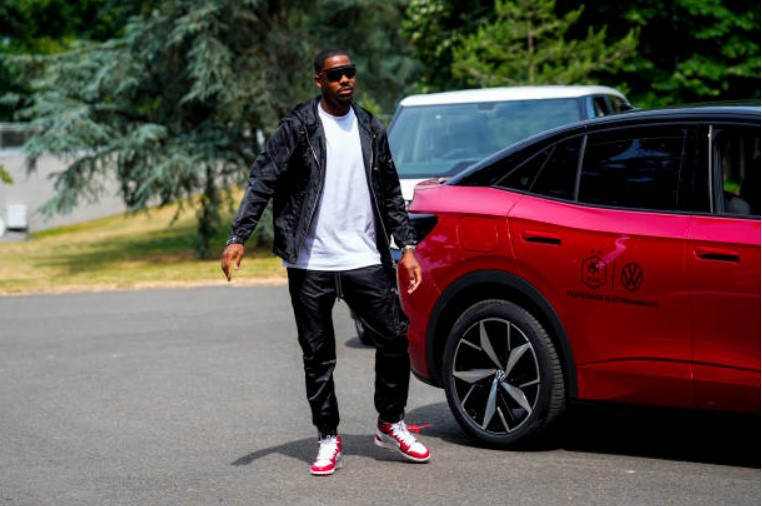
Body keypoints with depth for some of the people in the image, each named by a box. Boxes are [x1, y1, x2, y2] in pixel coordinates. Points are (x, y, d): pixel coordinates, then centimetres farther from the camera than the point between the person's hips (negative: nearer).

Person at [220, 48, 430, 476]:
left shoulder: (372, 130, 11)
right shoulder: (299, 128, -2)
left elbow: (391, 193, 17)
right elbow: (263, 182, -6)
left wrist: (407, 247, 12)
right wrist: (238, 237, -16)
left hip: (366, 259, 3)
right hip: (311, 264, -3)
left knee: (395, 339, 1)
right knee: (318, 355, 4)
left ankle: (391, 425, 20)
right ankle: (329, 439, 16)